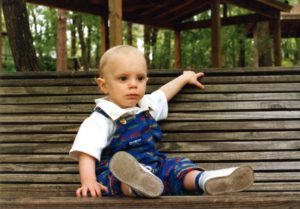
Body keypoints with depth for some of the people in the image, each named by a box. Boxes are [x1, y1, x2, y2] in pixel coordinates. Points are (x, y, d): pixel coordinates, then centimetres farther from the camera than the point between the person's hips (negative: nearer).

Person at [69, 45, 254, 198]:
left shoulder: (145, 106, 16)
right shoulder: (101, 119, -7)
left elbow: (163, 94, 37)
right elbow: (87, 152, -17)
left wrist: (185, 77, 51)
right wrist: (89, 181, -34)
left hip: (153, 168, 7)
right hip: (118, 174, -7)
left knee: (175, 165, -14)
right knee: (118, 171, -36)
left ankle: (203, 180, -45)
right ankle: (137, 184, -69)